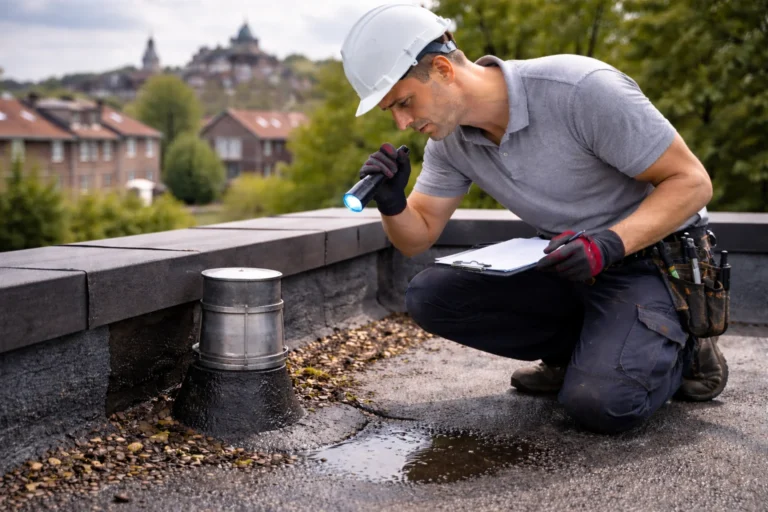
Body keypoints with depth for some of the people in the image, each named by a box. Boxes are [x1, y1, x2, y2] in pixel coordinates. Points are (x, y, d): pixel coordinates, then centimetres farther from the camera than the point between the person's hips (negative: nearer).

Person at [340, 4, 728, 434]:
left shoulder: (580, 88, -26)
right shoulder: (449, 139, -6)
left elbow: (692, 181, -21)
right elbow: (418, 237, 4)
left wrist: (608, 245, -35)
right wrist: (391, 203, -18)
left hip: (653, 260, -6)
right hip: (569, 266, 7)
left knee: (599, 400, -30)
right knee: (429, 296, -9)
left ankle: (680, 349, 3)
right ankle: (585, 350, 4)